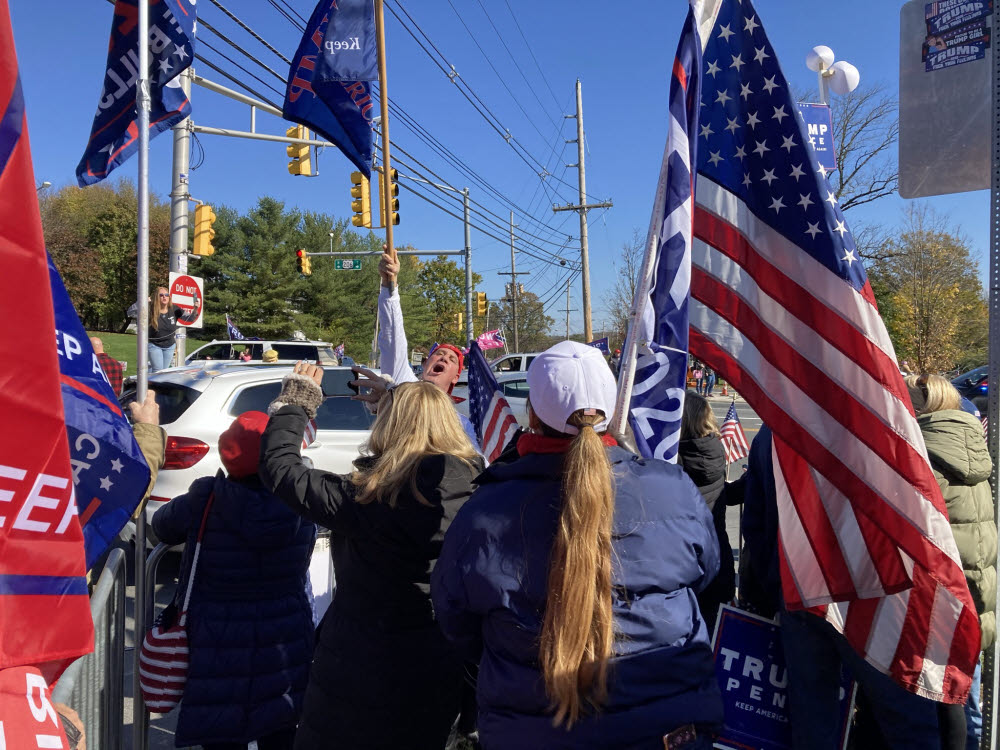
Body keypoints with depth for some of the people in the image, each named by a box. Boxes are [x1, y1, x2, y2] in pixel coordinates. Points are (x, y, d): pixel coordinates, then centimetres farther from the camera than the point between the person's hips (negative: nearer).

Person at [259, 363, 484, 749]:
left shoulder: (365, 497, -22)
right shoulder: (474, 492, -10)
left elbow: (279, 467, -11)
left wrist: (293, 403, 4)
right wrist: (395, 397, 24)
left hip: (362, 676, -5)